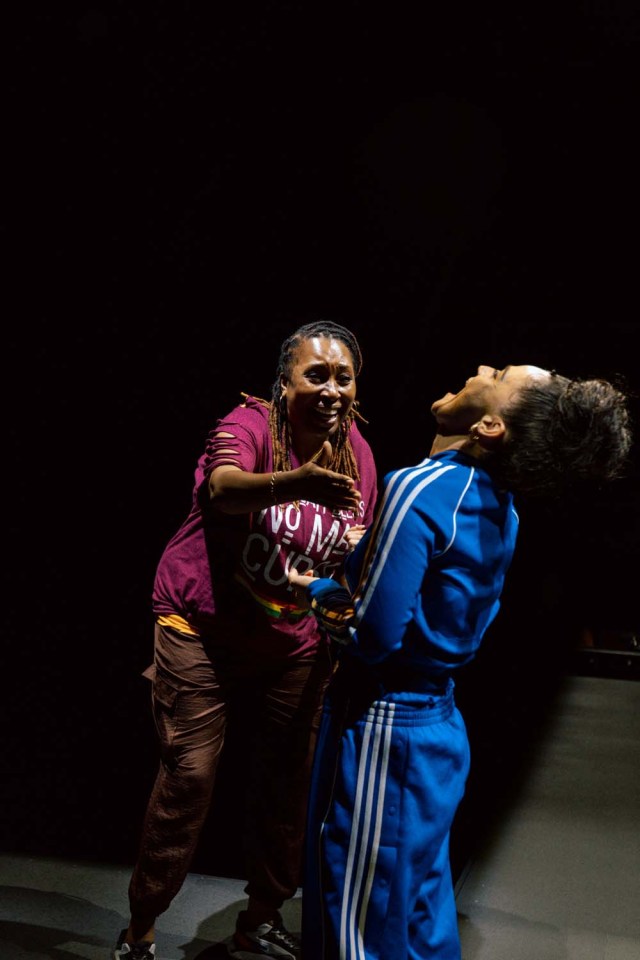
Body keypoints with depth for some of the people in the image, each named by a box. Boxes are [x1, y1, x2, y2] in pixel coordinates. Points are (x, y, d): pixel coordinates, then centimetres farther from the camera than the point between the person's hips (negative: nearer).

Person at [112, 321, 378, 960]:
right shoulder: (250, 423, -17)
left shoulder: (357, 452, -1)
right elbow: (225, 486, -41)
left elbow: (357, 559, 9)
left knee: (288, 780, 9)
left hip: (296, 644, 5)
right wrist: (291, 485, -60)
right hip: (205, 628, -4)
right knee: (189, 774, -6)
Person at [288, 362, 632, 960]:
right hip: (440, 724, 8)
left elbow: (372, 634, -24)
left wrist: (317, 593, -6)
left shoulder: (420, 490, -24)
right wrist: (366, 560, 8)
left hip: (382, 733, -8)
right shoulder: (498, 507, 2)